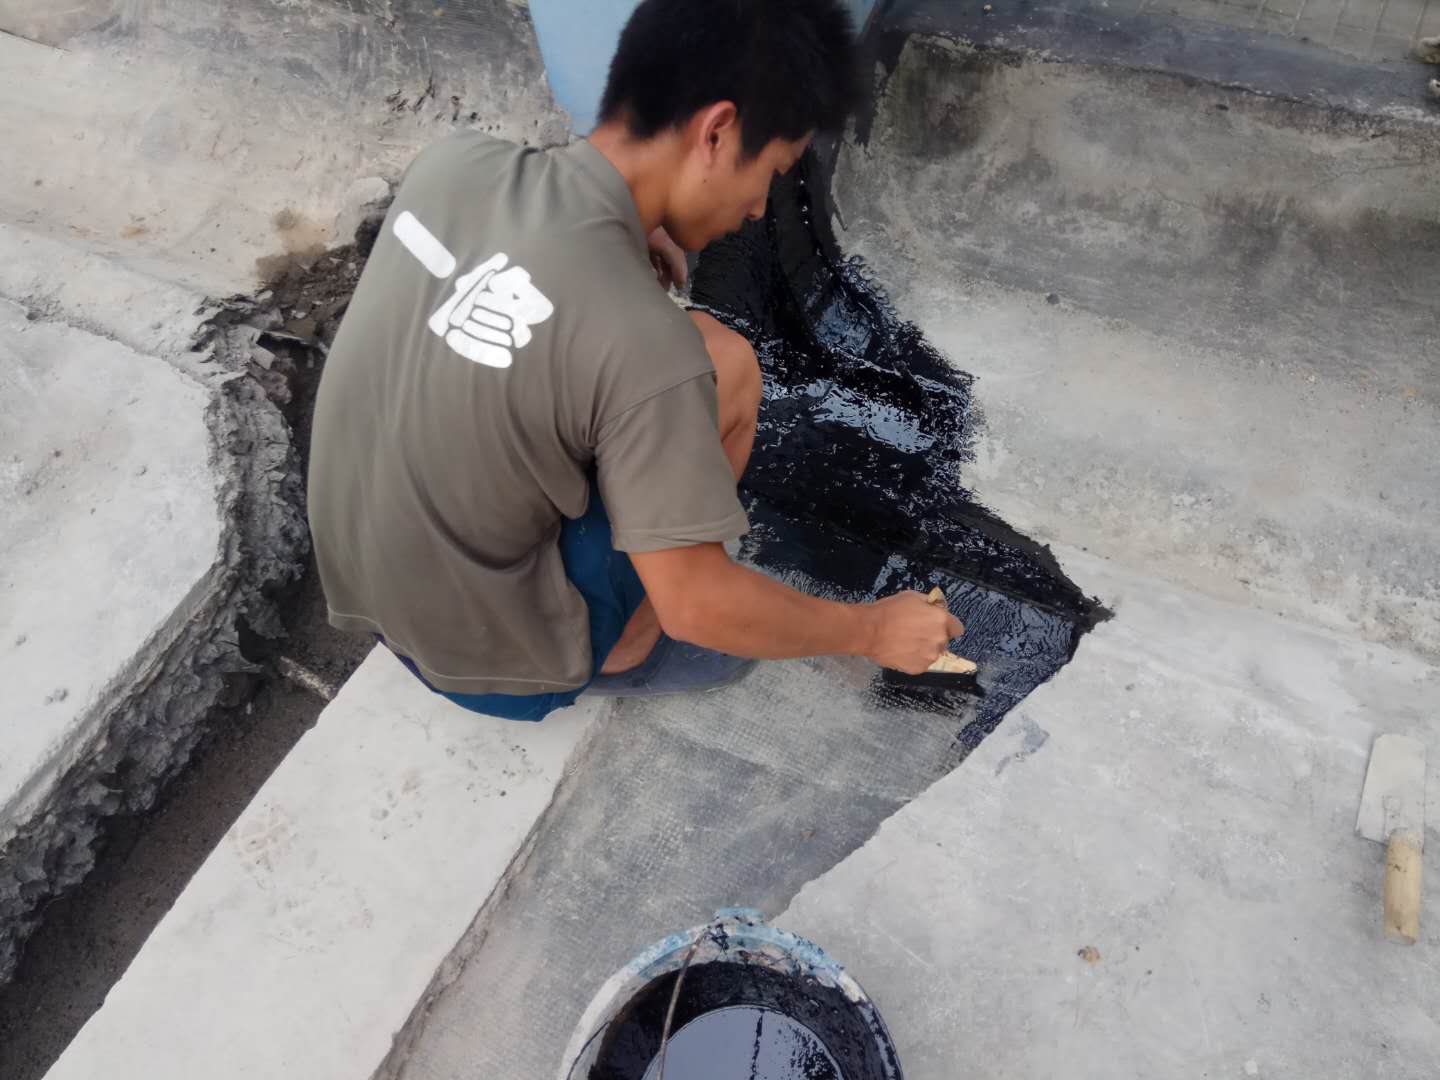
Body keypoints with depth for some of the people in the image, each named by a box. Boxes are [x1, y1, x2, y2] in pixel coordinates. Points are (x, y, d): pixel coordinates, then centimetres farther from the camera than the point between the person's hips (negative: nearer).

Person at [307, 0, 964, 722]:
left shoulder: (453, 160, -10)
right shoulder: (644, 347, -30)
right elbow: (694, 605, -21)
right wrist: (872, 631, -6)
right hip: (486, 651, -6)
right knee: (722, 364, -7)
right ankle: (619, 648, 7)